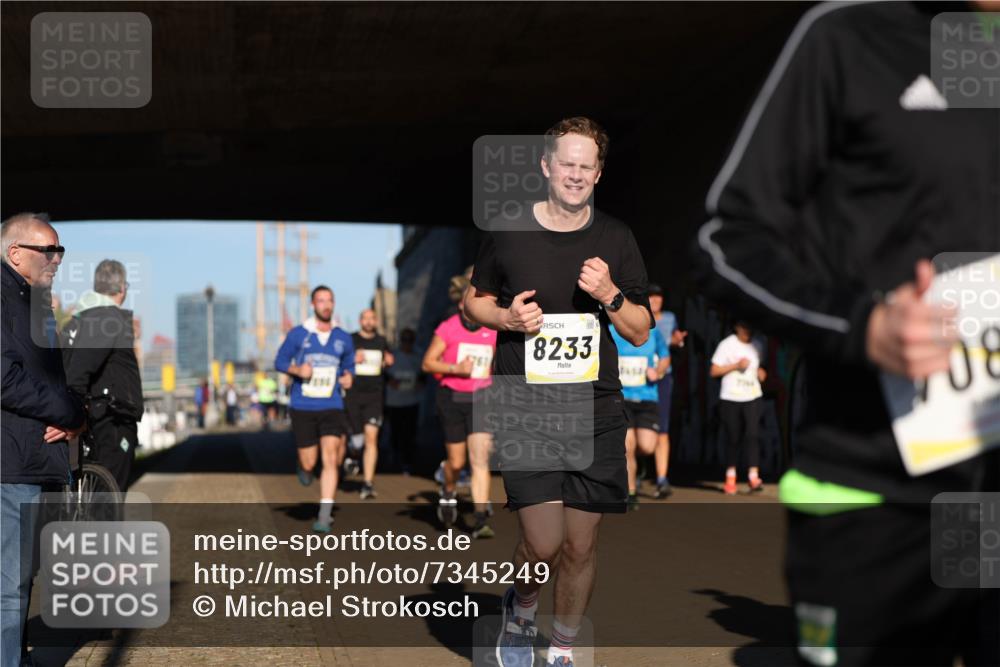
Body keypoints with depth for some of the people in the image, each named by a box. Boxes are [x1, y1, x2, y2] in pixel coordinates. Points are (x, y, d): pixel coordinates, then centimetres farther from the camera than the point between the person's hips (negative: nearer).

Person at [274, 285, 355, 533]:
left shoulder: (343, 339, 5)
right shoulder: (298, 334, -2)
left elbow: (349, 366, 18)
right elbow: (280, 361, 4)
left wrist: (348, 378, -5)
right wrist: (297, 370, -16)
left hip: (332, 408, 1)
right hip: (302, 408, -1)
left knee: (330, 459, -12)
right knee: (309, 463, 2)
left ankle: (325, 515, -9)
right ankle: (302, 465, 41)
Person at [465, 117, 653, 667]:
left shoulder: (615, 239, 5)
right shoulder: (508, 230, 0)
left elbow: (641, 332, 7)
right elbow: (474, 302, 11)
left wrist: (609, 295, -12)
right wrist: (507, 318, -10)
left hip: (596, 411, 2)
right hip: (525, 409, -2)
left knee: (580, 545, 6)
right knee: (543, 544, -11)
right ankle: (520, 606, 23)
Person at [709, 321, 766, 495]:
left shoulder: (757, 345, 10)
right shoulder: (727, 345, -4)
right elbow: (714, 371, -5)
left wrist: (760, 372, 3)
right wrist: (736, 365, -17)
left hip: (752, 397, 2)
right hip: (730, 398, -2)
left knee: (752, 435, -13)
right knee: (733, 438, 4)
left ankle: (753, 477, -17)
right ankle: (730, 477, 19)